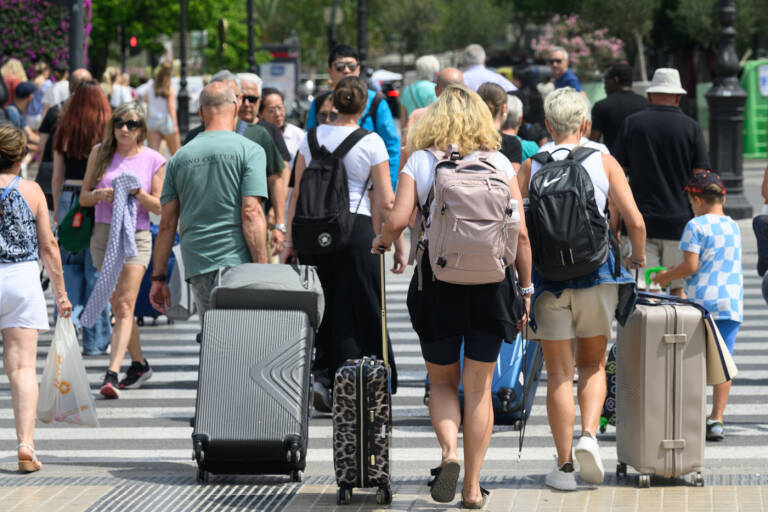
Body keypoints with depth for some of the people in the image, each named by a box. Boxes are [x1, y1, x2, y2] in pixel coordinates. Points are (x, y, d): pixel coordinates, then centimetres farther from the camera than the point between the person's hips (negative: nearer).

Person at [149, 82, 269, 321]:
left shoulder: (180, 157, 13)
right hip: (237, 262, -4)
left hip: (196, 265, 4)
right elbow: (251, 213, -10)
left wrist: (158, 277, 16)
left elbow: (167, 223, 12)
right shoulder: (250, 151, 0)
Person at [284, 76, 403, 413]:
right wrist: (398, 245, 3)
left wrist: (291, 240, 12)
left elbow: (297, 193, 7)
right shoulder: (371, 143, -4)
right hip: (356, 228, -3)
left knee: (325, 310, 11)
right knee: (358, 312, 4)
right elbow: (386, 202, -5)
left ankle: (323, 375, -6)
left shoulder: (312, 137, 6)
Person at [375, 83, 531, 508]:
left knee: (442, 381, 15)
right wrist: (526, 287, 5)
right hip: (491, 282, 1)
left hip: (438, 281, -1)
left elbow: (398, 220, -11)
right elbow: (520, 233, -3)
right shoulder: (499, 163, 2)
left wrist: (382, 241, 11)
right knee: (479, 388, 8)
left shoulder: (419, 162, -1)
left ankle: (449, 452, -10)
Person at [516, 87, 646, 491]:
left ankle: (564, 465, 4)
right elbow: (634, 221, -4)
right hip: (596, 273, 0)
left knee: (559, 373, 5)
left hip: (547, 274, 0)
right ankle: (589, 435, -7)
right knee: (593, 363, 16)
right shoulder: (604, 162, 2)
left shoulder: (530, 166, 3)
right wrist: (639, 258, 15)